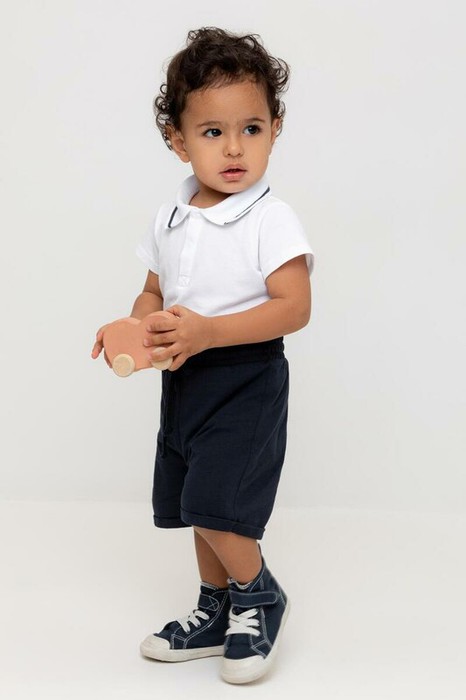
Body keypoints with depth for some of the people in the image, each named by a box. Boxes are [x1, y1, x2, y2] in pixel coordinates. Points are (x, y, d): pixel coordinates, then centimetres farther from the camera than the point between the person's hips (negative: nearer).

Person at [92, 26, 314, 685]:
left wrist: (208, 332, -30)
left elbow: (294, 307, -21)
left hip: (247, 382, -7)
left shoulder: (272, 220, -14)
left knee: (214, 504, -14)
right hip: (184, 381, 7)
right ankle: (218, 613, 34)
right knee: (195, 506, 16)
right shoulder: (171, 219, 6)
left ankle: (261, 595, 13)